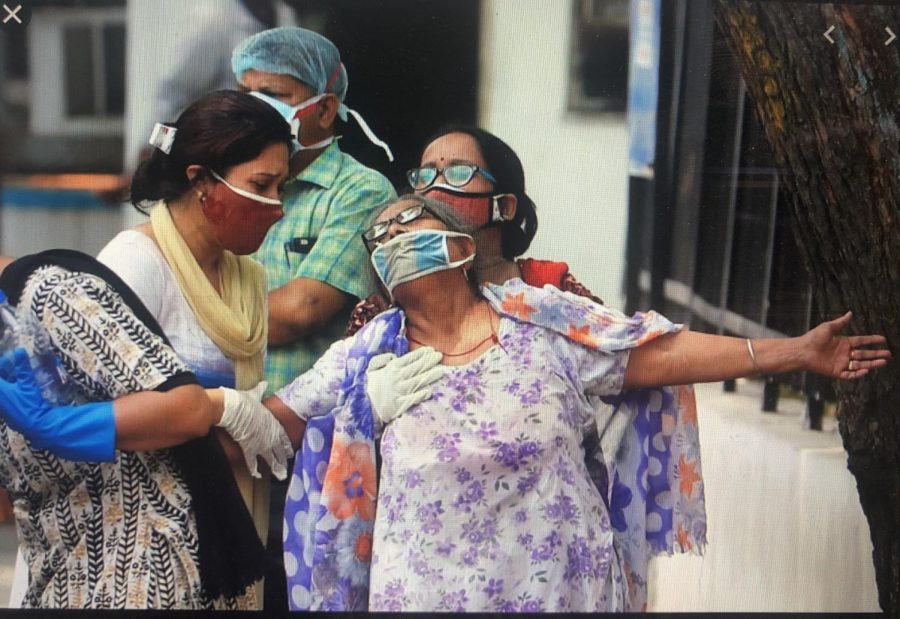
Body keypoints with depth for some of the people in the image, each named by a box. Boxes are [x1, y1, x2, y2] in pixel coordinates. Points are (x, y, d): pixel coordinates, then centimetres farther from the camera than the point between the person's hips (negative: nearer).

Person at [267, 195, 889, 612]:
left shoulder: (542, 320, -2)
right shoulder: (366, 359, 1)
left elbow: (660, 355, -3)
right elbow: (277, 423, 2)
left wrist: (795, 351, -6)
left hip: (562, 584, 0)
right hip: (427, 591, 1)